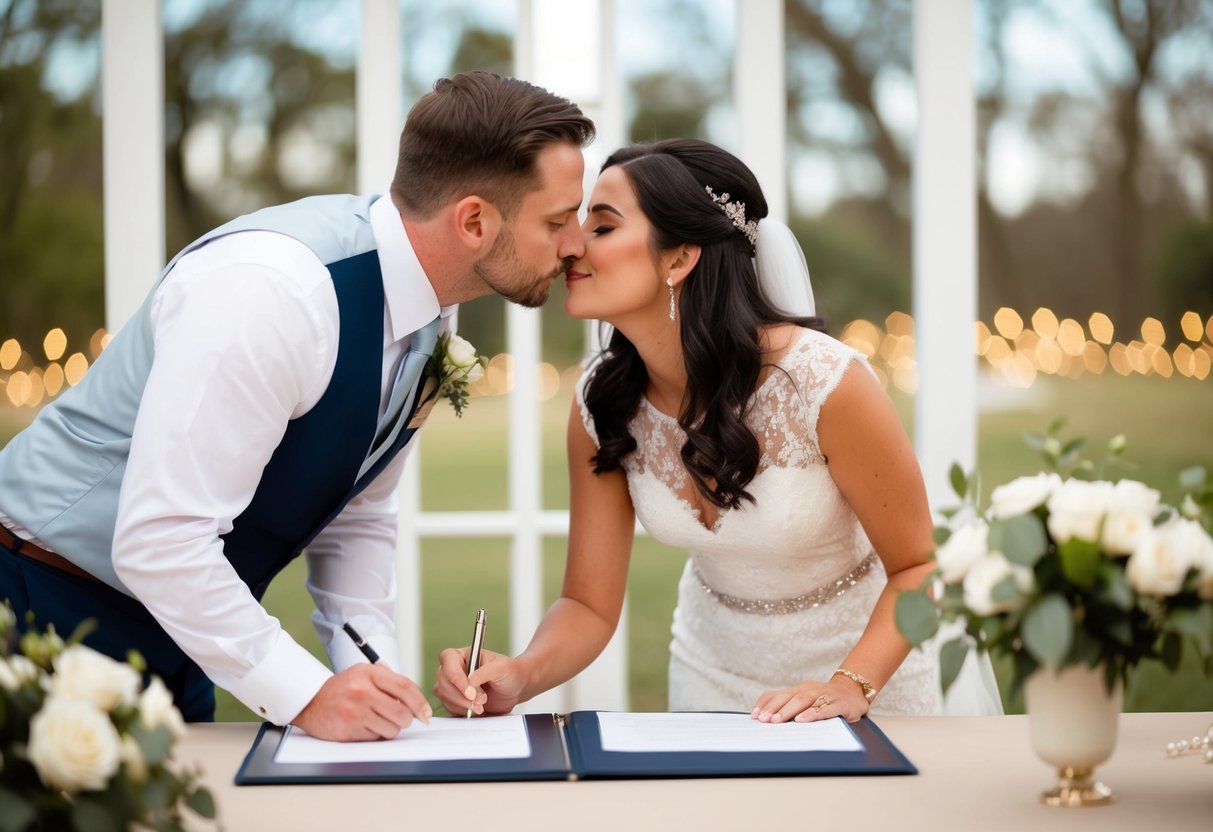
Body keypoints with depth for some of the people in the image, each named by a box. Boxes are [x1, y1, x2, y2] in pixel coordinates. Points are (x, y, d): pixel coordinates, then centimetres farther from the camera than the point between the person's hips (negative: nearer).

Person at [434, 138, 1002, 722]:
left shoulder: (826, 384, -27)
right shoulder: (600, 405, -14)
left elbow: (919, 566, -16)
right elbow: (589, 606, -9)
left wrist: (851, 685, -29)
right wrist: (521, 675, -28)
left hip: (868, 662, -3)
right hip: (713, 669, 3)